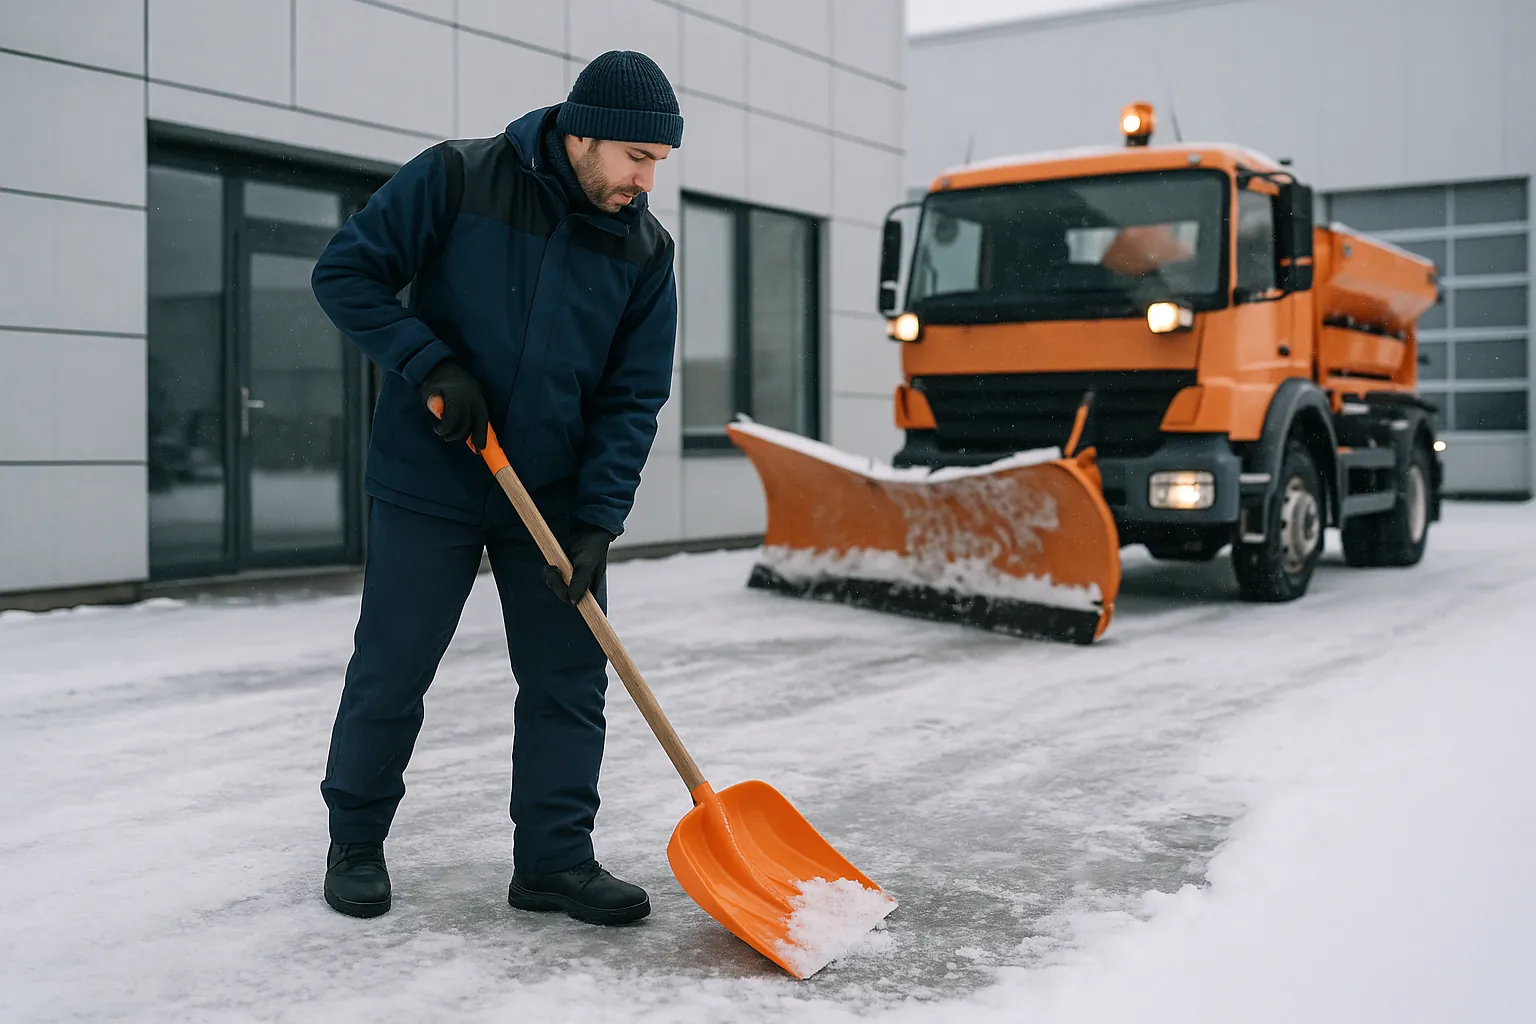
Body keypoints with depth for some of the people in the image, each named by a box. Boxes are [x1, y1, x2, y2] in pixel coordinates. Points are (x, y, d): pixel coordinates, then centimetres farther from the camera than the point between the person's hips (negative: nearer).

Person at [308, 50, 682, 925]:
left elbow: (633, 396, -3)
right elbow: (346, 271, -8)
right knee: (391, 671, 5)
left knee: (569, 678, 3)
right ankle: (356, 841, 25)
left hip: (555, 500, 4)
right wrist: (430, 365, -19)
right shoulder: (457, 180, -12)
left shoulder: (645, 249, -2)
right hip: (427, 485, -3)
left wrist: (598, 522, -11)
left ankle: (556, 860, 14)